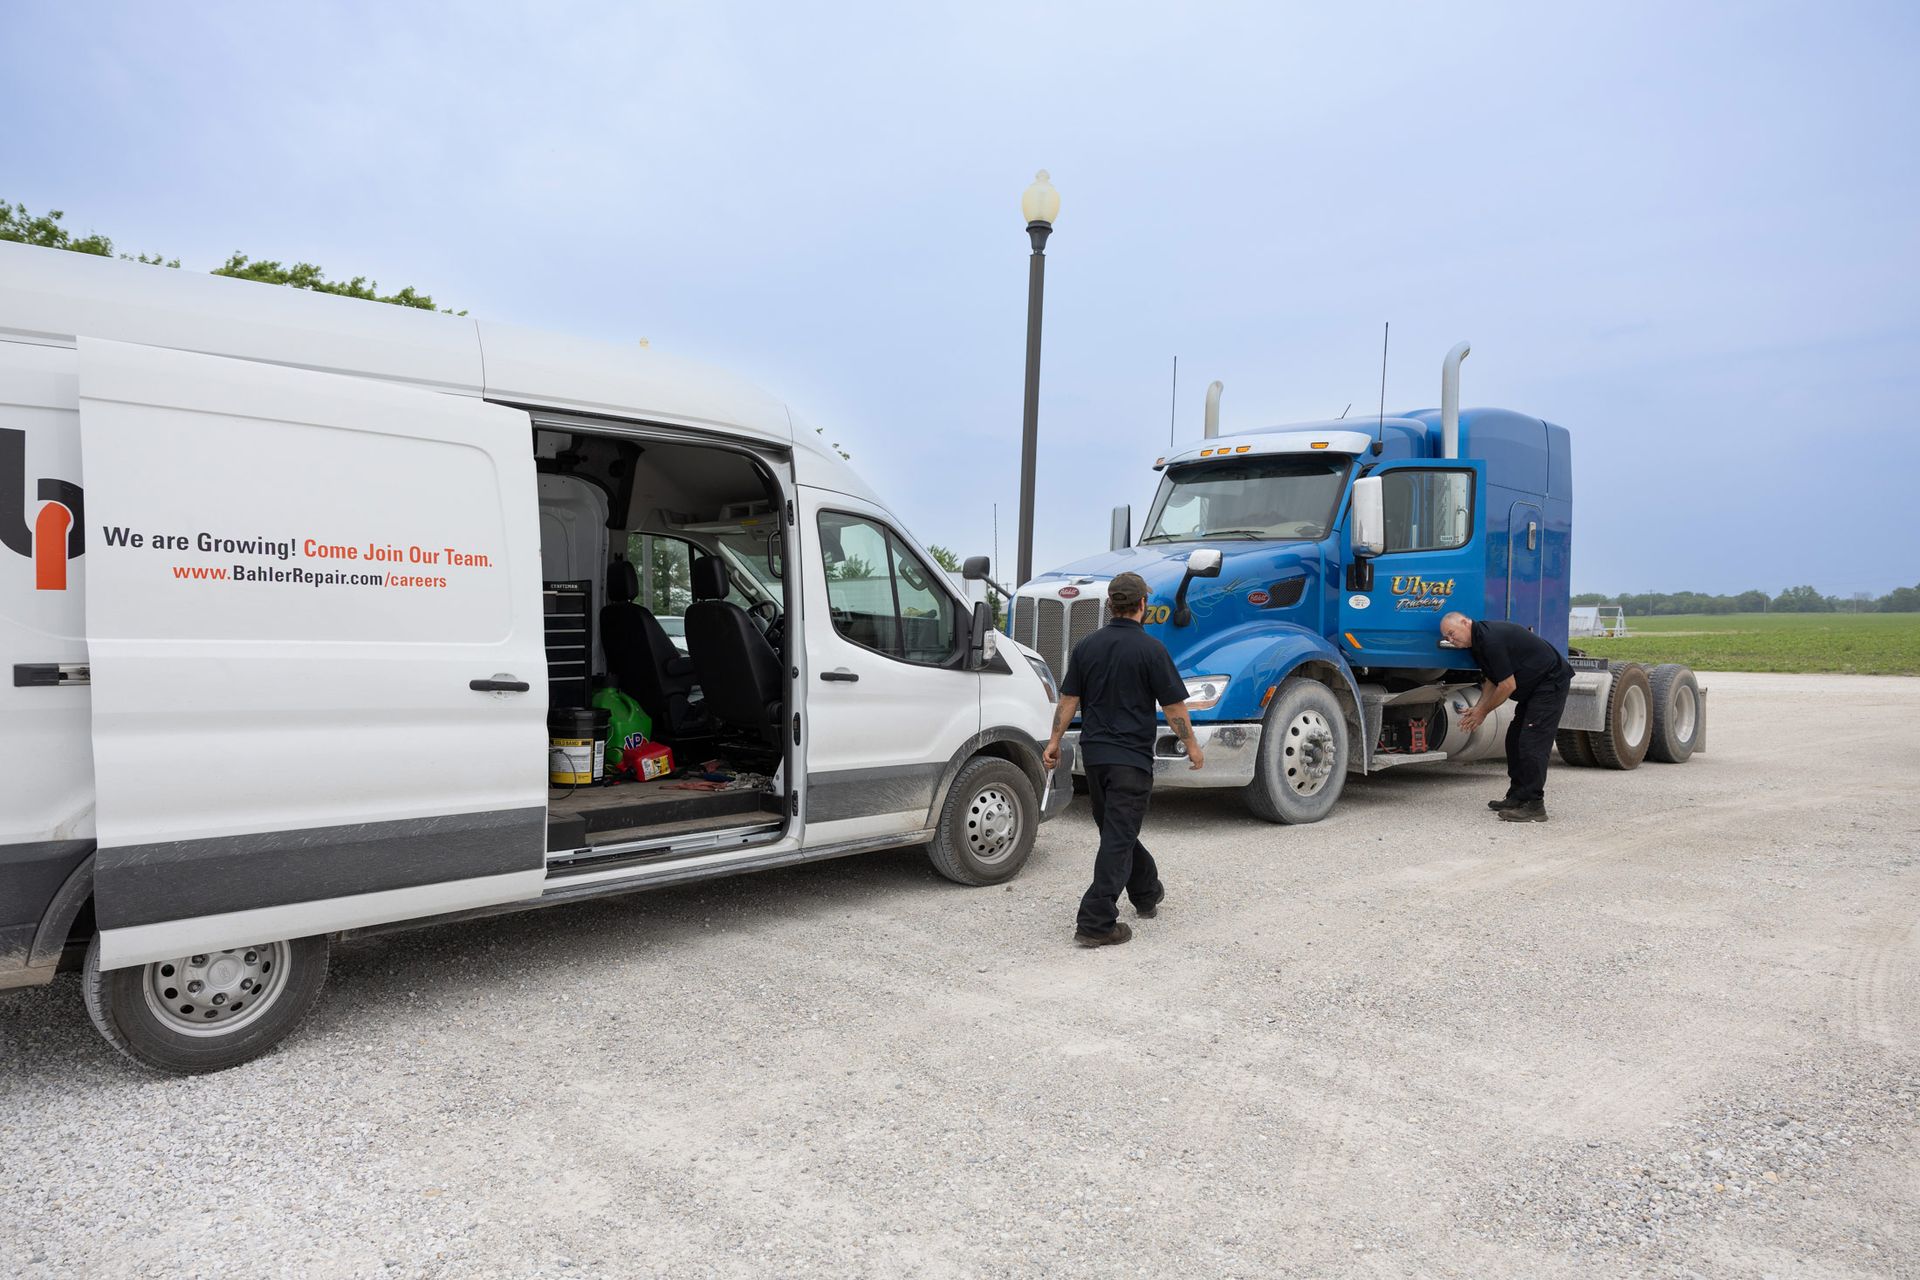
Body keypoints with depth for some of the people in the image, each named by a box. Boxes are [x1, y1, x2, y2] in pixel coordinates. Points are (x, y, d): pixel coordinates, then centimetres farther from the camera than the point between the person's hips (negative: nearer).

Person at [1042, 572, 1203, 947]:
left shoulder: (1086, 646, 2)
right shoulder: (1151, 649, -11)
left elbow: (1068, 700, 4)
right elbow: (1174, 706, -8)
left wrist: (1054, 741, 13)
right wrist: (1191, 746, 5)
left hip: (1094, 754, 6)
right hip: (1131, 756, -6)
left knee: (1117, 829, 21)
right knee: (1117, 838, -4)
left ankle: (1147, 894, 40)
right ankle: (1096, 923, -8)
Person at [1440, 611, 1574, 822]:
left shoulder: (1491, 639, -25)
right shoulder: (1478, 642, 8)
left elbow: (1508, 686, -21)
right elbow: (1491, 680, 16)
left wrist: (1484, 711, -9)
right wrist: (1478, 707, 1)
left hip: (1551, 682, -11)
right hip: (1534, 686, 11)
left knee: (1532, 743, -15)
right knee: (1515, 739, 11)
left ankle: (1534, 805, -13)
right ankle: (1518, 797, 18)